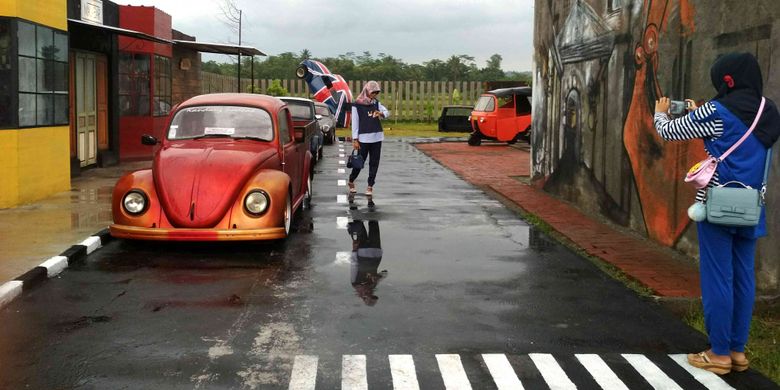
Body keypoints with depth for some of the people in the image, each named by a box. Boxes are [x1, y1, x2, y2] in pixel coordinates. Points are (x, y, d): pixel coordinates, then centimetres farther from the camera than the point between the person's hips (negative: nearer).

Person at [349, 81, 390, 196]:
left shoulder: (376, 103, 11)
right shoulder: (357, 105, -3)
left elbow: (387, 112, 1)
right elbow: (355, 123, -3)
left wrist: (381, 113, -22)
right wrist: (355, 139, -7)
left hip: (377, 138, 4)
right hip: (363, 138, -4)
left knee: (374, 163, 4)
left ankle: (370, 186, 12)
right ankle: (351, 182, 23)